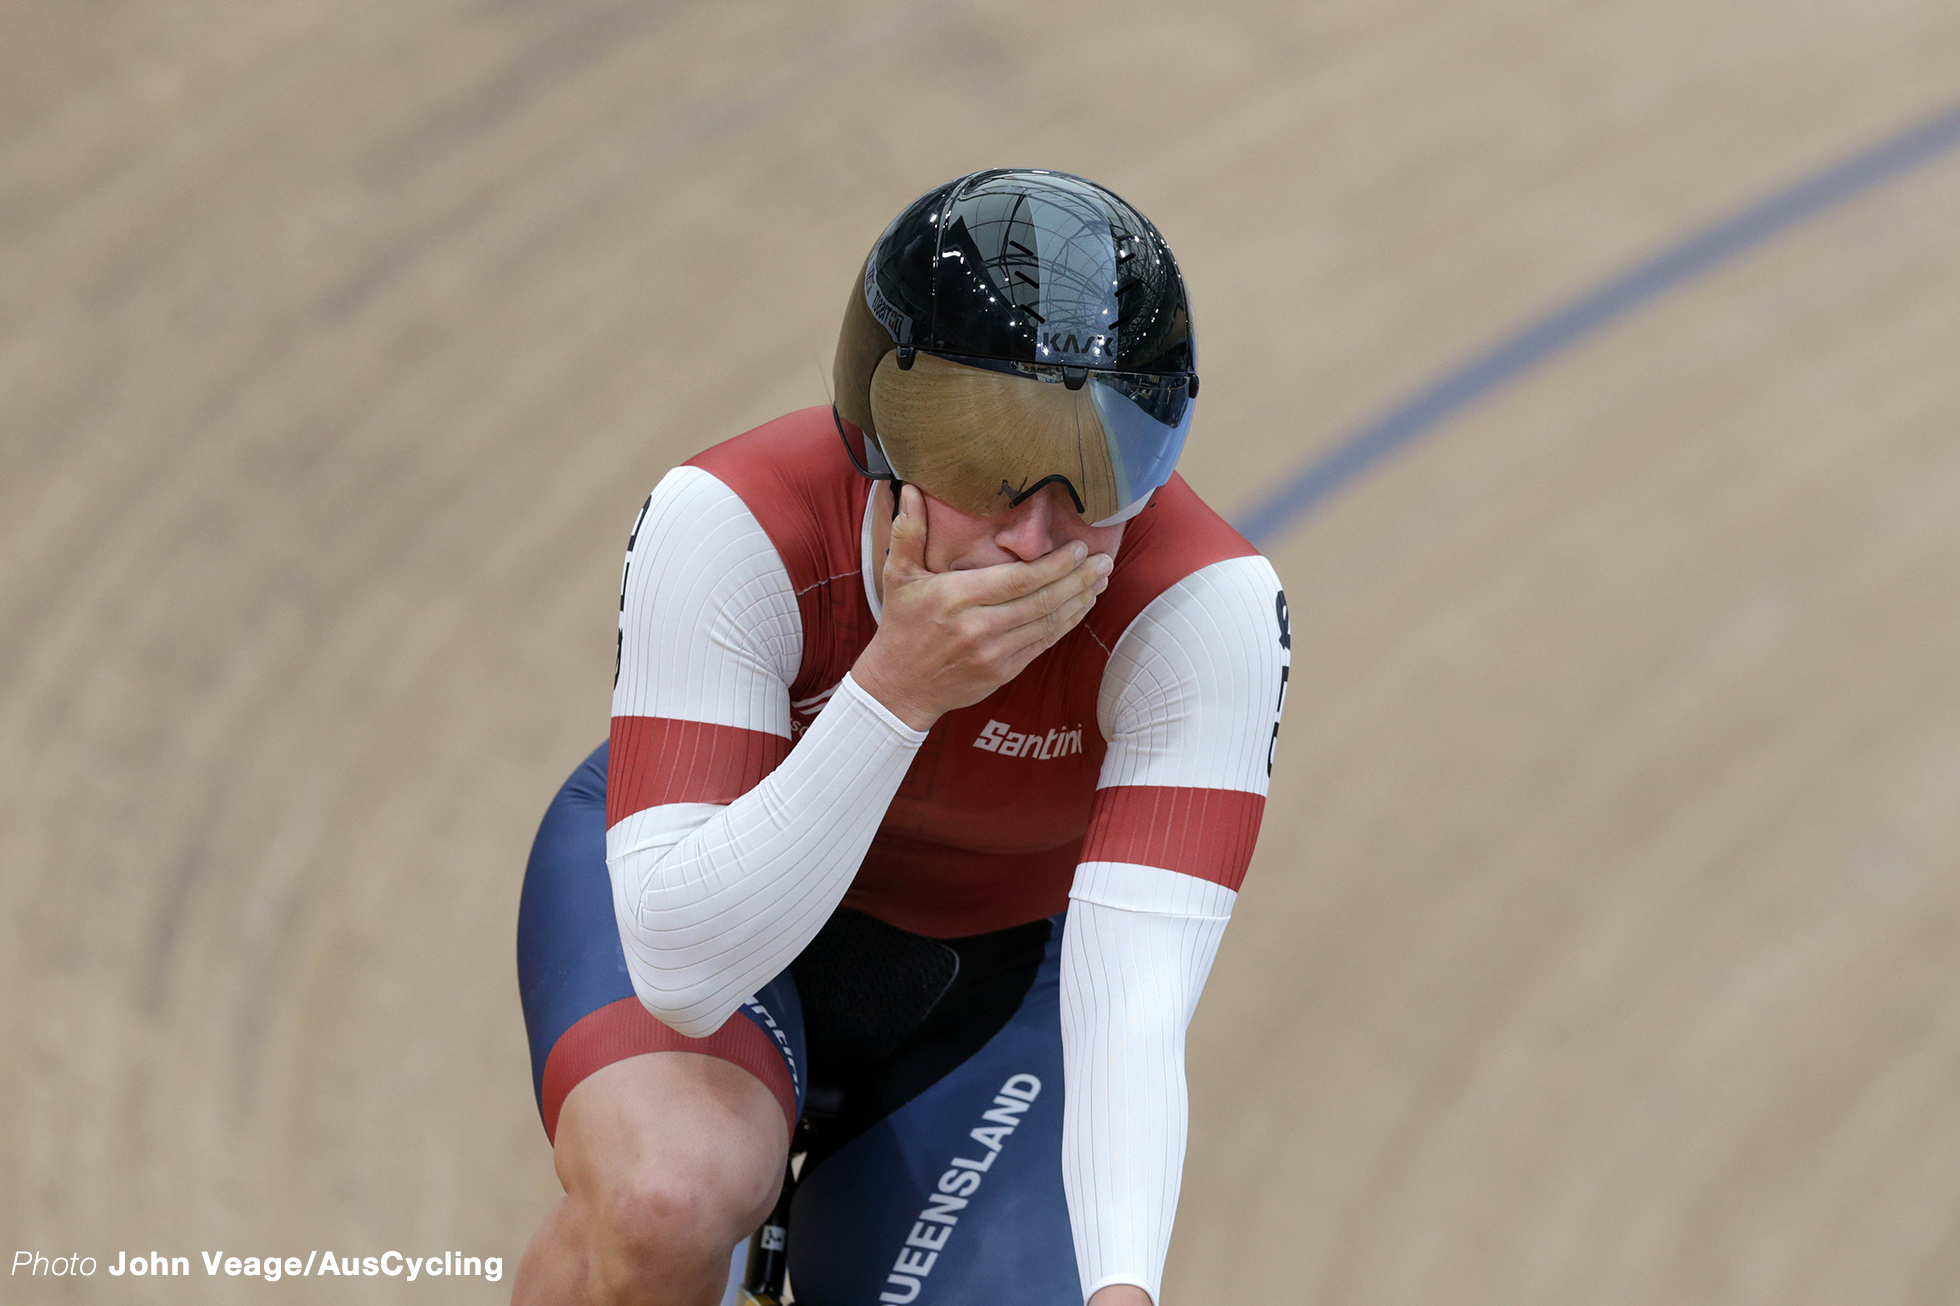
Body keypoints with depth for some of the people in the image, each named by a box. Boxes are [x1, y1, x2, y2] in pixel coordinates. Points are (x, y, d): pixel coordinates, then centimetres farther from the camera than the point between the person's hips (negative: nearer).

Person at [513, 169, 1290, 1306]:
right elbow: (678, 969, -36)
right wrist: (896, 690, -45)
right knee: (667, 1203, -35)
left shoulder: (1209, 609, -29)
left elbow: (1133, 1015, -36)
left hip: (998, 980, 2)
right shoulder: (728, 525, -31)